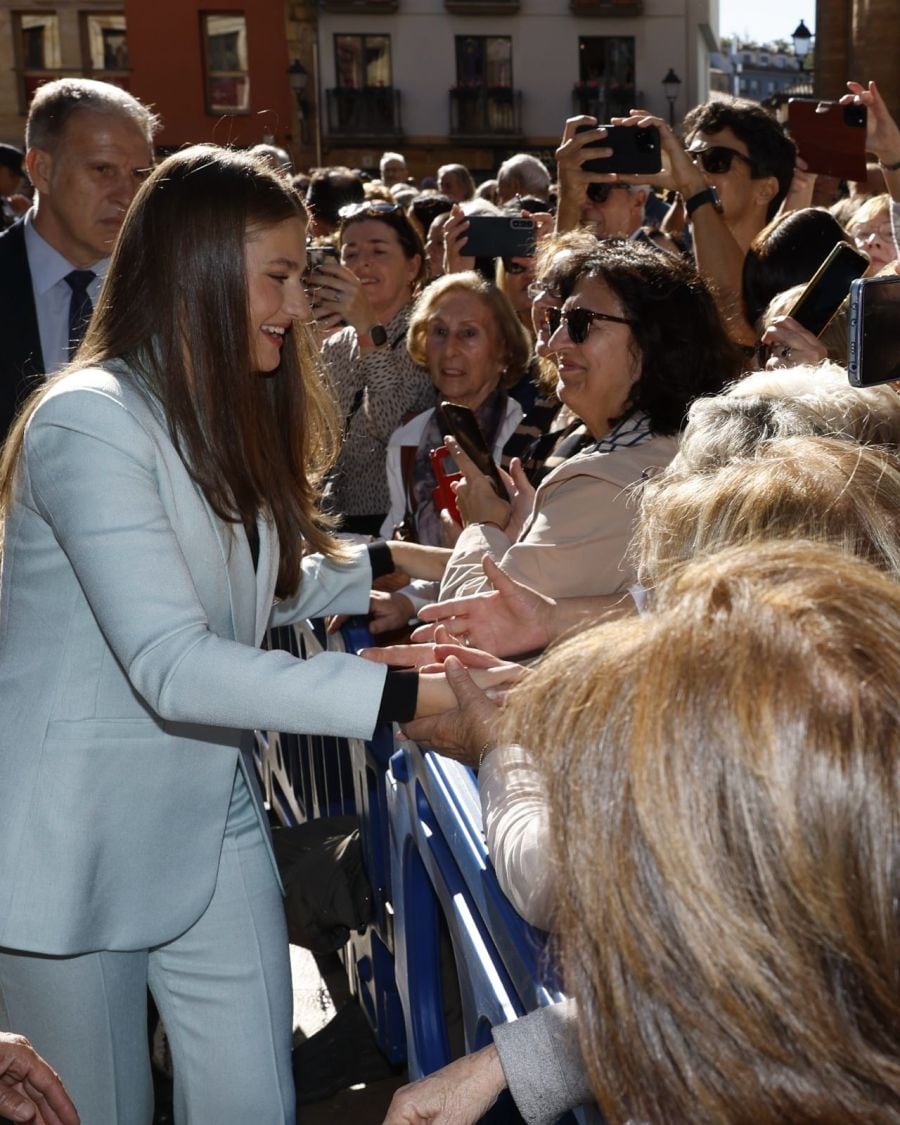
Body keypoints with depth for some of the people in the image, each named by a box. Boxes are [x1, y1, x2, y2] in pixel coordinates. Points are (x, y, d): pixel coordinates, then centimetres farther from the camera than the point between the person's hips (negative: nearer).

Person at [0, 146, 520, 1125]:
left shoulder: (227, 414, 8)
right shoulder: (89, 422, -21)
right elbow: (172, 665, -30)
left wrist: (388, 565, -1)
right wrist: (411, 697, -33)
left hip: (212, 822, 7)